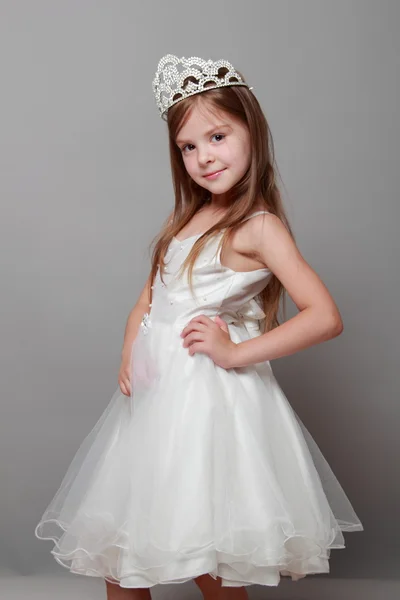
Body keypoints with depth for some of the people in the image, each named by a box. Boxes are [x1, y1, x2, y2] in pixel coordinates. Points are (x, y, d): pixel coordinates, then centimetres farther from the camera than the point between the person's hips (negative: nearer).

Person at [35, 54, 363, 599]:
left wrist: (236, 353, -18)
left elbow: (325, 317, -18)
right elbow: (147, 300, 17)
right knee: (118, 555, 13)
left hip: (211, 397, -7)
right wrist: (129, 354, -2)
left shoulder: (259, 227, -9)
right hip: (156, 388, 8)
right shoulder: (187, 217, 13)